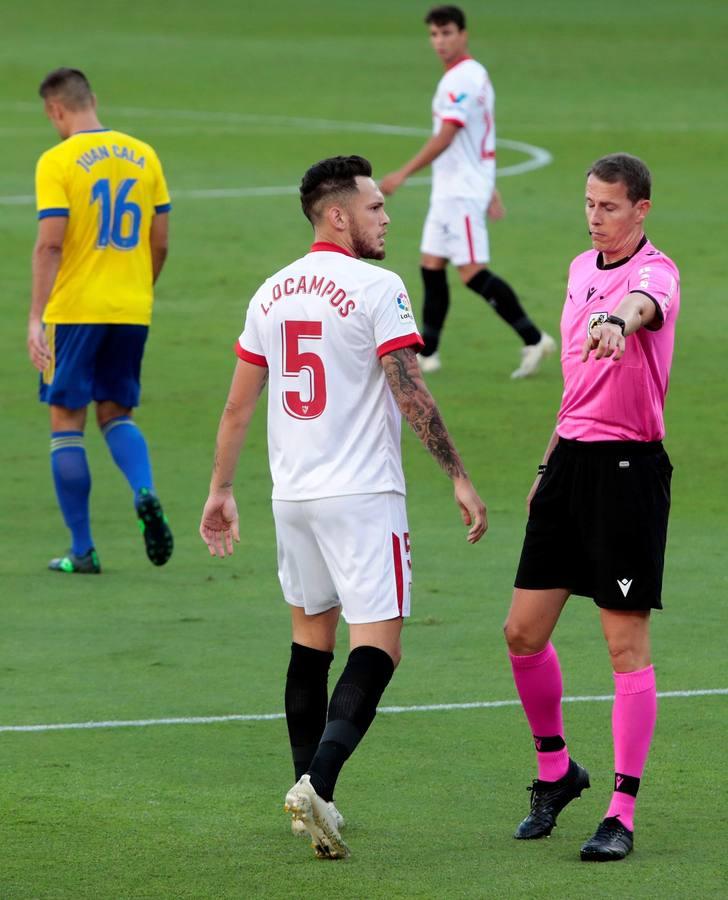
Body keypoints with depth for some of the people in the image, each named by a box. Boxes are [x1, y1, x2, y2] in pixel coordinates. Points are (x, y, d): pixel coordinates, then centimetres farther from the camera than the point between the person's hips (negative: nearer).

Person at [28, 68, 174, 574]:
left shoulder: (57, 162, -9)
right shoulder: (143, 156, 6)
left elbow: (50, 243, -15)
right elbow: (160, 242, 9)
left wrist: (36, 317, -14)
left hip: (74, 309, -4)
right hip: (132, 310, 4)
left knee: (66, 421, 6)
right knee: (117, 414, 17)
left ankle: (83, 551, 5)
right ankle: (145, 493, -13)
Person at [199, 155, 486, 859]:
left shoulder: (272, 293, 9)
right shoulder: (377, 287, -10)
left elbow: (238, 405, 13)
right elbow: (411, 396, -14)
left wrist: (220, 491, 21)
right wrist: (458, 478, -8)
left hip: (292, 496, 7)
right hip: (363, 496, -7)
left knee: (311, 639, 18)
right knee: (377, 648, -7)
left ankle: (309, 789, 20)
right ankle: (318, 786, -23)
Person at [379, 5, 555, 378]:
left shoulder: (461, 80, -16)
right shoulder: (475, 75, 16)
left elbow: (444, 138, -22)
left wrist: (402, 175, -20)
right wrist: (490, 191, 26)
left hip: (462, 192, -10)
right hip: (449, 190, 10)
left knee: (472, 271, -11)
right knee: (431, 265, 9)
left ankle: (534, 339, -8)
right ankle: (426, 354, 13)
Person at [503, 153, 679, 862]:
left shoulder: (656, 271, -11)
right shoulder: (581, 269, 14)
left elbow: (645, 304, -38)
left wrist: (620, 319, -61)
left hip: (629, 466, -7)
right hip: (571, 458, 7)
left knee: (626, 644, -5)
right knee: (523, 630, 6)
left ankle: (622, 814, -1)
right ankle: (555, 771, 27)